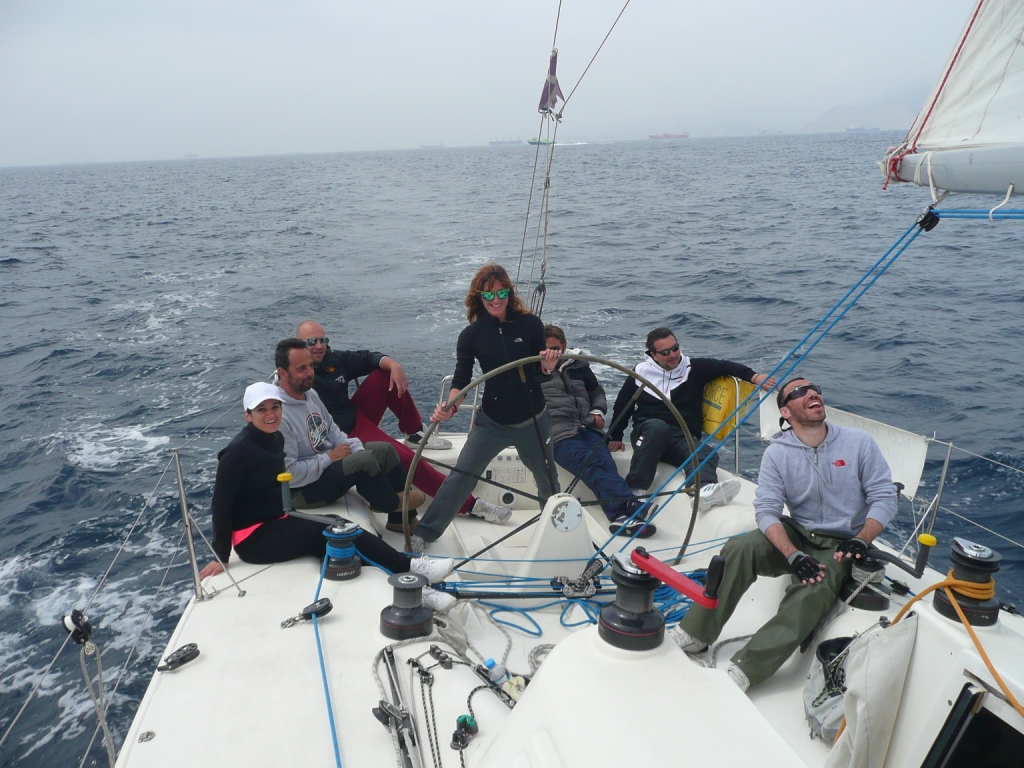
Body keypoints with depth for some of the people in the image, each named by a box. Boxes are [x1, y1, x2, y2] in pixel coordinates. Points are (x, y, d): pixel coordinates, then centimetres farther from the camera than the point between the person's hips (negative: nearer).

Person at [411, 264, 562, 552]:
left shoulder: (530, 323, -10)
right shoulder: (472, 335, -9)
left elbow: (540, 367, 0)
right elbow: (461, 379, -10)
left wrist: (549, 364, -24)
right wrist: (450, 407, -28)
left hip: (533, 420, 1)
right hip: (492, 422, -1)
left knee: (547, 477, 22)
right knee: (461, 476, -8)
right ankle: (424, 533, 4)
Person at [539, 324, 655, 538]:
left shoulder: (578, 365, 25)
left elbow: (596, 391, 35)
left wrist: (598, 410, 15)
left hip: (587, 428, 4)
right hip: (558, 433, -3)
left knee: (604, 462, -29)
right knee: (592, 464, -32)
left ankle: (620, 514, -51)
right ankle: (630, 505, -52)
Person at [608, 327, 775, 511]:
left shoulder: (694, 368, 8)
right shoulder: (641, 372, 9)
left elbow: (724, 366, -7)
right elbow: (622, 405, 19)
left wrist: (753, 377, -24)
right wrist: (615, 437, 17)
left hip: (684, 438, 1)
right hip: (648, 433, -1)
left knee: (706, 454, -31)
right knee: (658, 426, -37)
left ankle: (705, 490, -66)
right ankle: (635, 490, -41)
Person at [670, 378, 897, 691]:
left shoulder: (859, 442, -6)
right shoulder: (777, 453, -5)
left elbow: (884, 497, -5)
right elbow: (766, 510, -12)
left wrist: (860, 541, -21)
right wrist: (794, 555, -28)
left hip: (840, 544, -2)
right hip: (796, 534, 2)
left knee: (813, 590, -32)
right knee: (738, 549, -25)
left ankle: (743, 672, -33)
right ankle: (694, 635, -15)